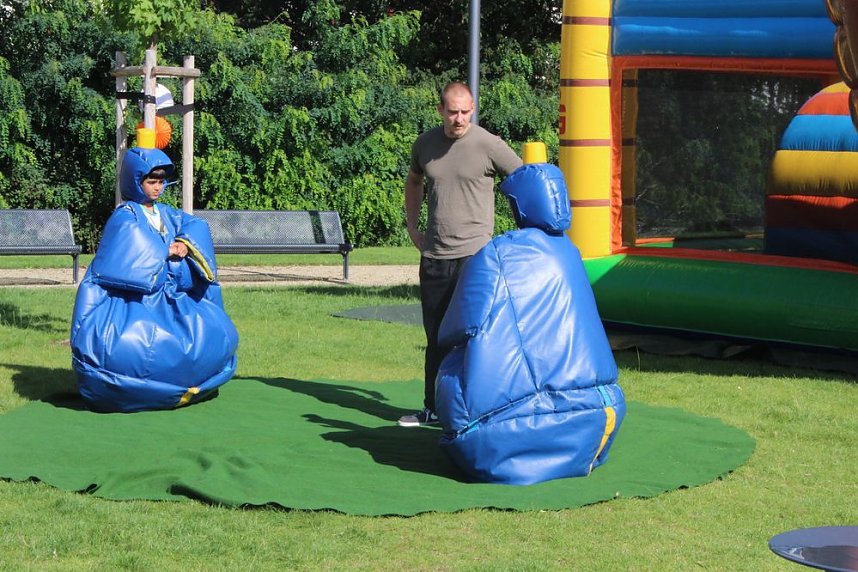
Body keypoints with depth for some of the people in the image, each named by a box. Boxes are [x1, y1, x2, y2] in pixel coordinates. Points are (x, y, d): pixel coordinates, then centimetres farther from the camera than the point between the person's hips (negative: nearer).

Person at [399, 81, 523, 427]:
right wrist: (412, 227, 16)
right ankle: (433, 409, 26)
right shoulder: (425, 143, 6)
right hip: (434, 256, 5)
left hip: (474, 255, -5)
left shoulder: (488, 145, -9)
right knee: (436, 336, 14)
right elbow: (413, 182, 26)